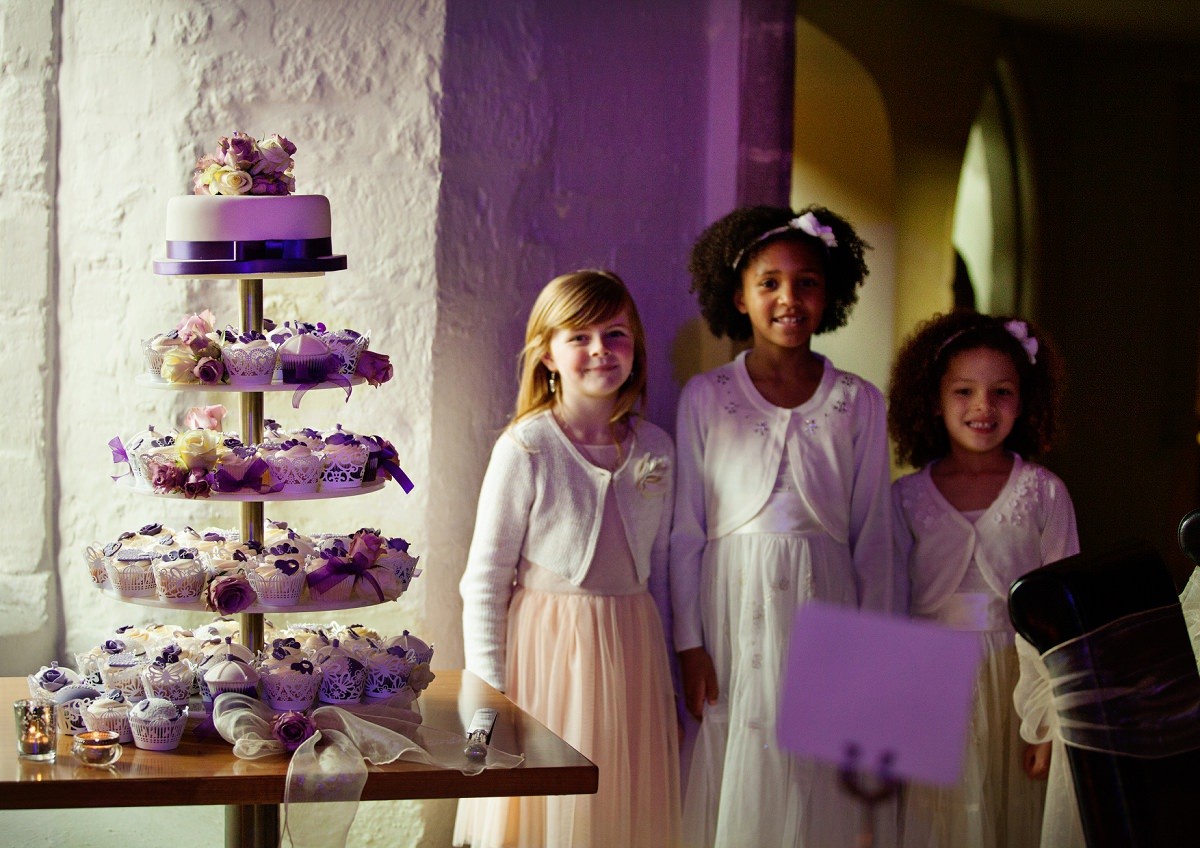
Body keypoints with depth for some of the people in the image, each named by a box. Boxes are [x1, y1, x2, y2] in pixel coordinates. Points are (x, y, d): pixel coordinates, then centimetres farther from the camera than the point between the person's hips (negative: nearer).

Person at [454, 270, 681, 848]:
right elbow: (484, 582, -8)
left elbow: (659, 566, 13)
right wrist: (490, 698, -10)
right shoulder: (524, 450, -10)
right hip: (548, 647, -4)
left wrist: (663, 673, 14)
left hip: (632, 649, 4)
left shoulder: (655, 449, 4)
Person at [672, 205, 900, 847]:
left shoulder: (859, 403, 6)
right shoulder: (705, 398, 3)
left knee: (818, 787, 1)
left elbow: (872, 537, 7)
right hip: (733, 607, -1)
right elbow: (686, 532, 3)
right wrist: (690, 643, -3)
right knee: (734, 788, 2)